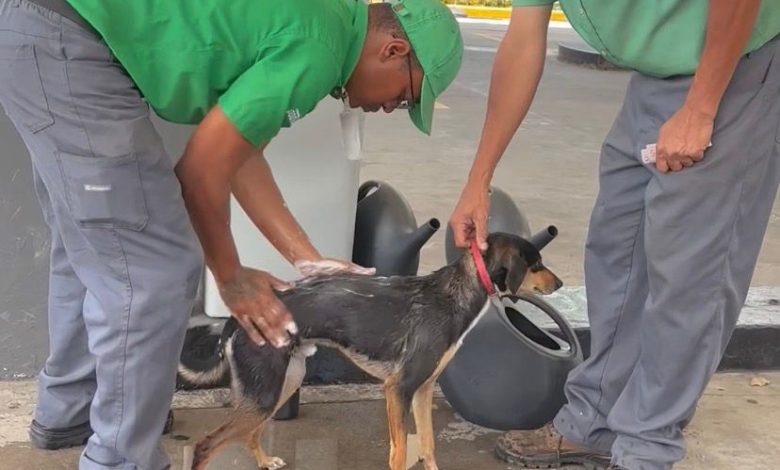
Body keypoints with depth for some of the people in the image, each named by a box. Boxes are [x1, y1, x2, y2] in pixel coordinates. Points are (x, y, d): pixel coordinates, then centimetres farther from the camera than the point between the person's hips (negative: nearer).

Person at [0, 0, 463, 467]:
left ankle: (68, 410, 40)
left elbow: (241, 152, 15)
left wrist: (307, 260, 15)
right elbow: (201, 169, -12)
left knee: (93, 243, 22)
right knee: (153, 267, -7)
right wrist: (232, 278, 3)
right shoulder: (317, 46, -16)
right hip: (61, 40, -11)